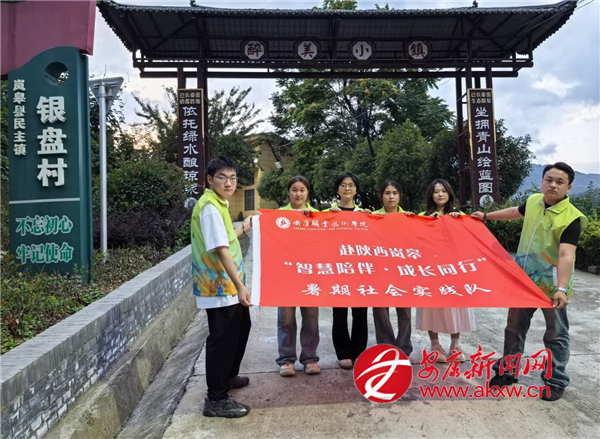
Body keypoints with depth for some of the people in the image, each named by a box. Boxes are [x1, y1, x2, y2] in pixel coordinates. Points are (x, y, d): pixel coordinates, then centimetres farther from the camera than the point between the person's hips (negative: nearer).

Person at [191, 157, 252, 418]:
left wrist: (243, 228, 31)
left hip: (228, 284, 11)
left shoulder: (219, 204, 13)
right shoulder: (210, 207, -19)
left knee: (240, 328, 24)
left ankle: (228, 377, 42)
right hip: (219, 286, -11)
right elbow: (220, 249, -27)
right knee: (222, 339, -2)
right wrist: (239, 285, -28)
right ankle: (216, 400, 12)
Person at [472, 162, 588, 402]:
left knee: (556, 334, 9)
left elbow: (566, 256, -30)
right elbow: (516, 212, 22)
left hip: (551, 284, -6)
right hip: (523, 278, 6)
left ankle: (556, 381, 25)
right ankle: (508, 371, 31)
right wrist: (486, 216, 26)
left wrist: (562, 288, -40)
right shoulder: (534, 201, -2)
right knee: (514, 328, 16)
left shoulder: (572, 218, -20)